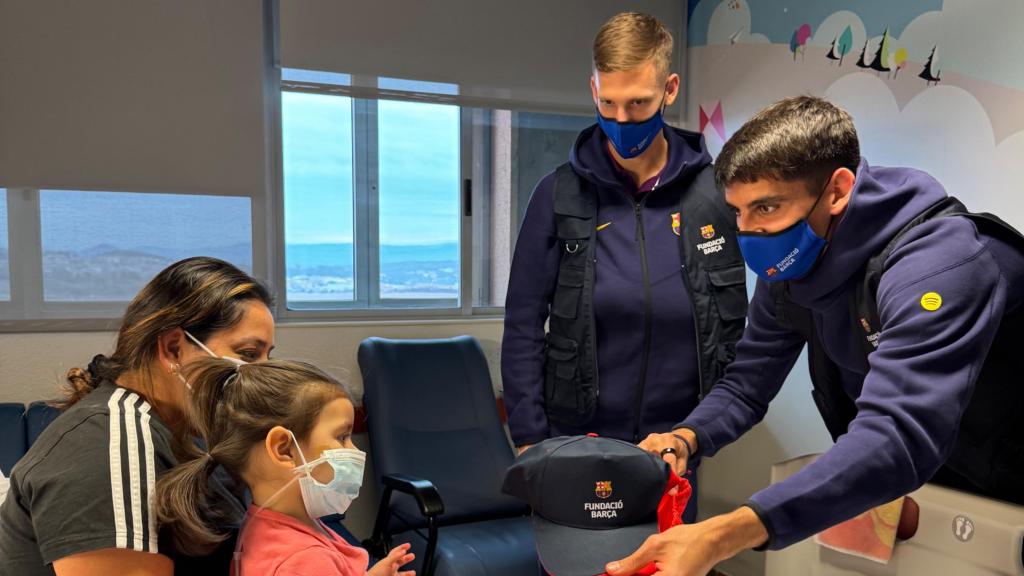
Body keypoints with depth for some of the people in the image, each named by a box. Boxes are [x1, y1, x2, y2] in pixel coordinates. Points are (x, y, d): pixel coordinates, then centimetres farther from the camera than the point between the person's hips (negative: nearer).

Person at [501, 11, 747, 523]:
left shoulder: (714, 195, -3)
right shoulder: (561, 194, -4)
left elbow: (733, 324, 5)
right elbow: (523, 327, -2)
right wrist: (529, 438, -4)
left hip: (675, 444, 1)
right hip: (575, 441, 0)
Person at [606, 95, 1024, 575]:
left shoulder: (936, 264, -32)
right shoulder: (789, 267, -8)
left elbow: (899, 439, -43)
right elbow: (747, 382, -2)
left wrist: (723, 537, -53)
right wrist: (684, 438, -23)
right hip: (897, 490, 6)